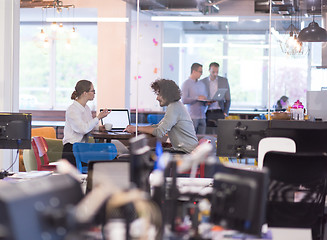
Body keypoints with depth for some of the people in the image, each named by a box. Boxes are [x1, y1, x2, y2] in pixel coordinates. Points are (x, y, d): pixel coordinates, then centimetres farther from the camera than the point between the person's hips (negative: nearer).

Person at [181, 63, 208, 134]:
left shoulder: (202, 84, 17)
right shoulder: (186, 84, -3)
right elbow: (184, 100, -14)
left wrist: (207, 102, -1)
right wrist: (197, 98, -19)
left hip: (202, 117, 6)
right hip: (192, 117, -6)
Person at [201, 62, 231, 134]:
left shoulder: (224, 81, 8)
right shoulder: (202, 82, 5)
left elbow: (228, 99, 10)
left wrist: (225, 112, 1)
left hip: (219, 113, 0)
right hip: (207, 113, 0)